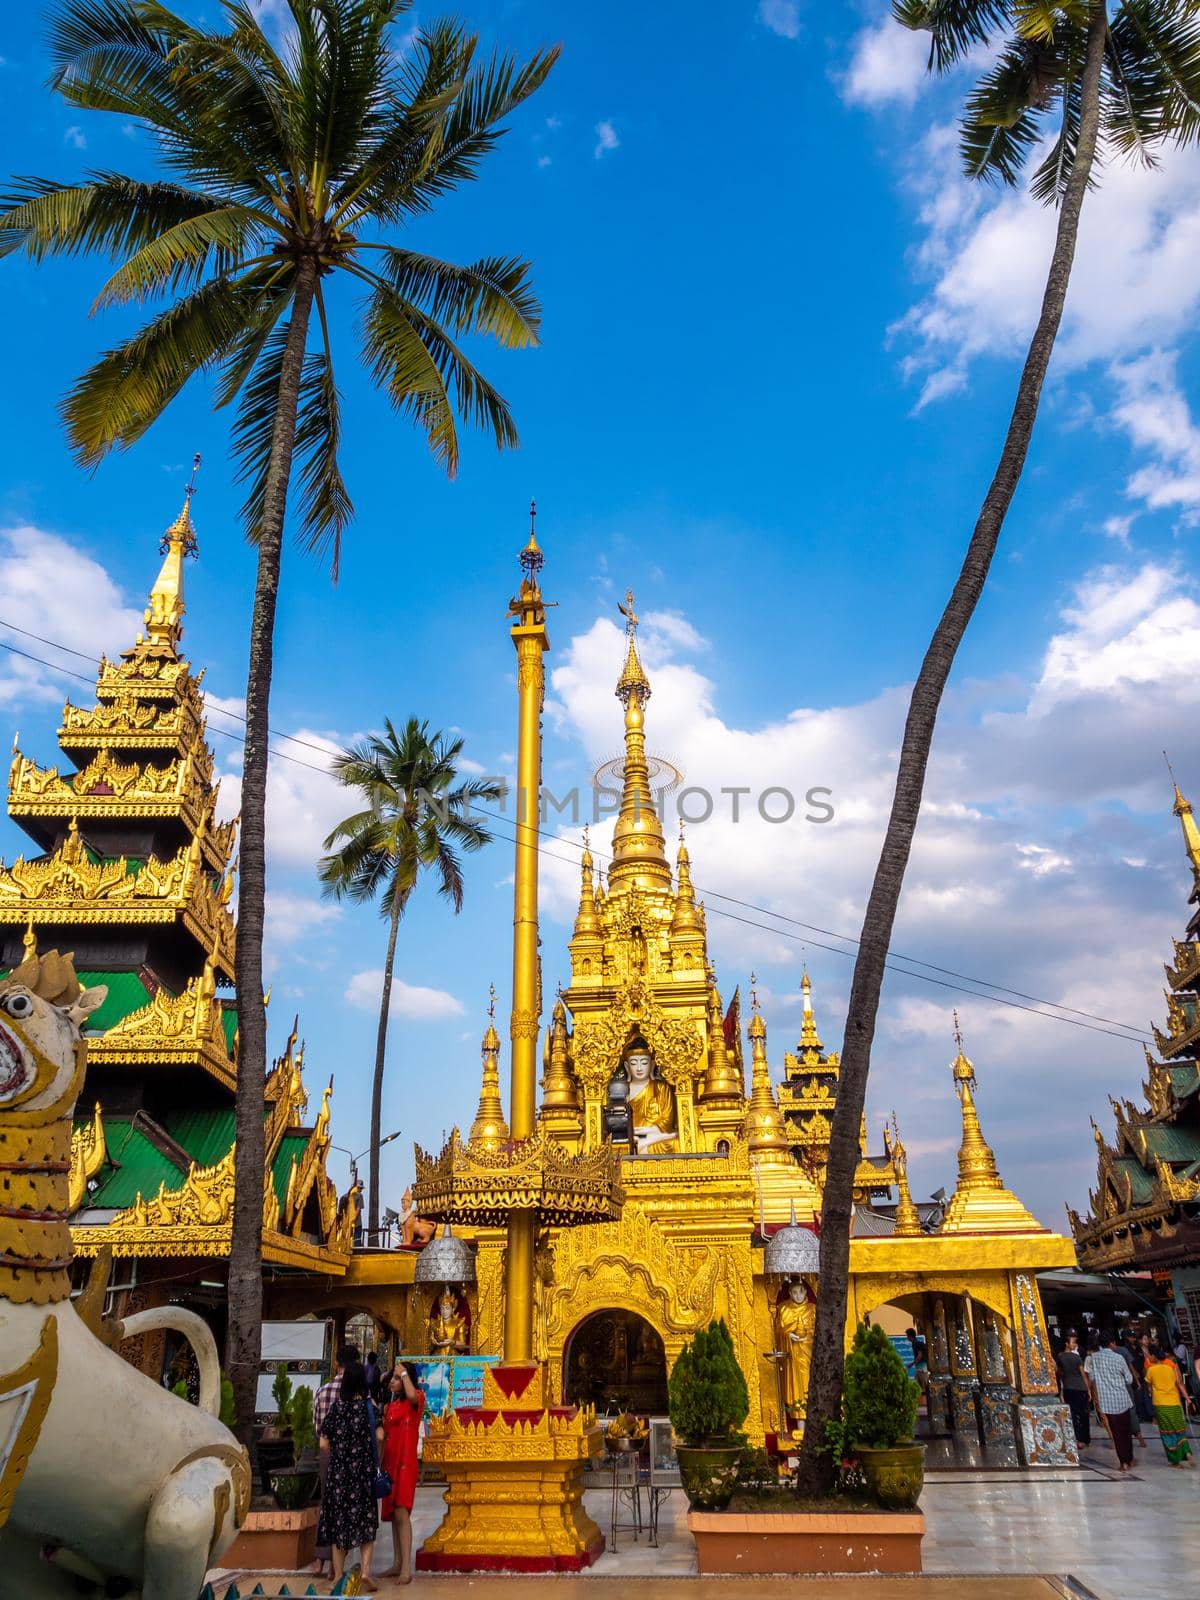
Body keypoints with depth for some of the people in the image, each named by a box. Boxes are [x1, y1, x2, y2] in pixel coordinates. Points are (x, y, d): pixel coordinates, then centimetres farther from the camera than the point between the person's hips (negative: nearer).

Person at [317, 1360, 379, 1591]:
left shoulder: (337, 1406, -3)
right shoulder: (369, 1406, -7)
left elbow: (324, 1444, -1)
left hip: (338, 1471, 1)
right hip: (363, 1471, -1)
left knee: (338, 1521, 11)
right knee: (365, 1521, 9)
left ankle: (338, 1576, 15)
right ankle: (365, 1572, -3)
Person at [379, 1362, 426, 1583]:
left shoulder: (415, 1400, -5)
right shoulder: (390, 1405, 15)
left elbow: (412, 1395, -31)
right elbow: (385, 1437, 17)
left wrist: (404, 1372, -18)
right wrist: (379, 1463, 12)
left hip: (406, 1462, -7)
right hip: (390, 1461, 7)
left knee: (401, 1513, -13)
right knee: (392, 1514, 10)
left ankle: (406, 1567, -12)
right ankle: (397, 1563, 17)